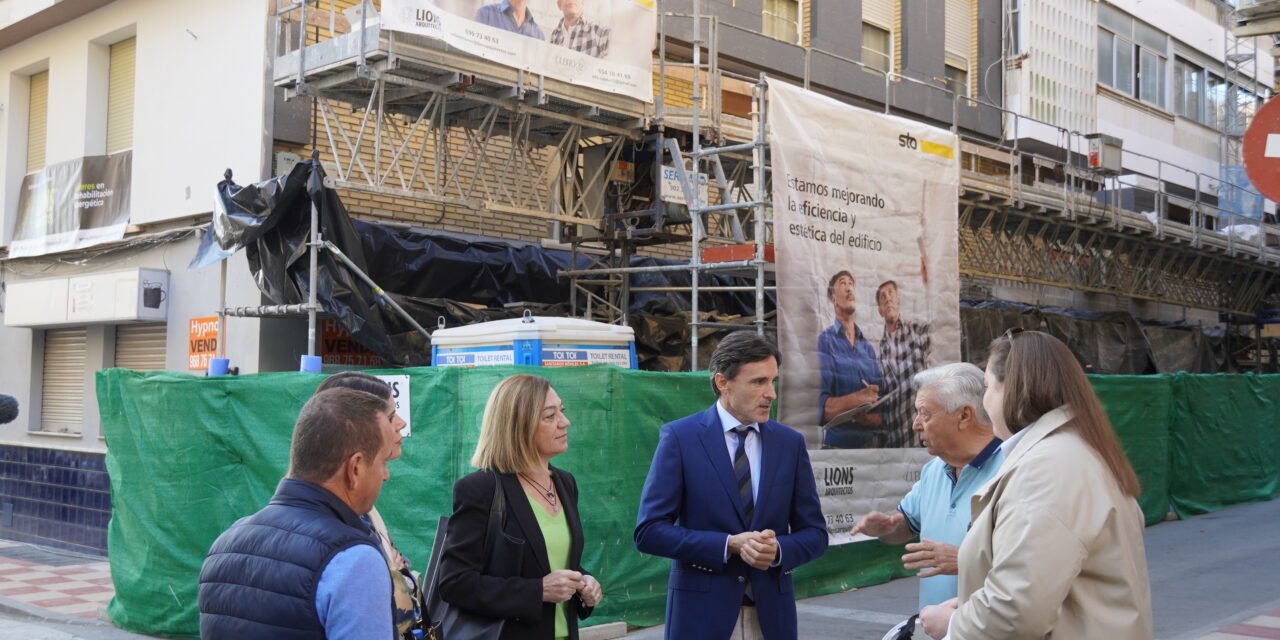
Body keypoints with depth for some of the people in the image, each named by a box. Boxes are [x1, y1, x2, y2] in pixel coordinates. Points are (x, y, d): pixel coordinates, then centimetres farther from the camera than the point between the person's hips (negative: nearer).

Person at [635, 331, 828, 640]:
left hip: (771, 614, 3)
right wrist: (730, 545, -18)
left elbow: (814, 533, 8)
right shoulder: (680, 437, -6)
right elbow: (649, 531, -9)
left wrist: (778, 549, -13)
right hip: (702, 612, -3)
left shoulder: (790, 443, 3)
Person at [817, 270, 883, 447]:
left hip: (870, 444, 4)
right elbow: (819, 405, -12)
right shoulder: (823, 342, -1)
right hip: (836, 444, -4)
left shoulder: (869, 348, 15)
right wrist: (856, 399, -25)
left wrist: (876, 417, -13)